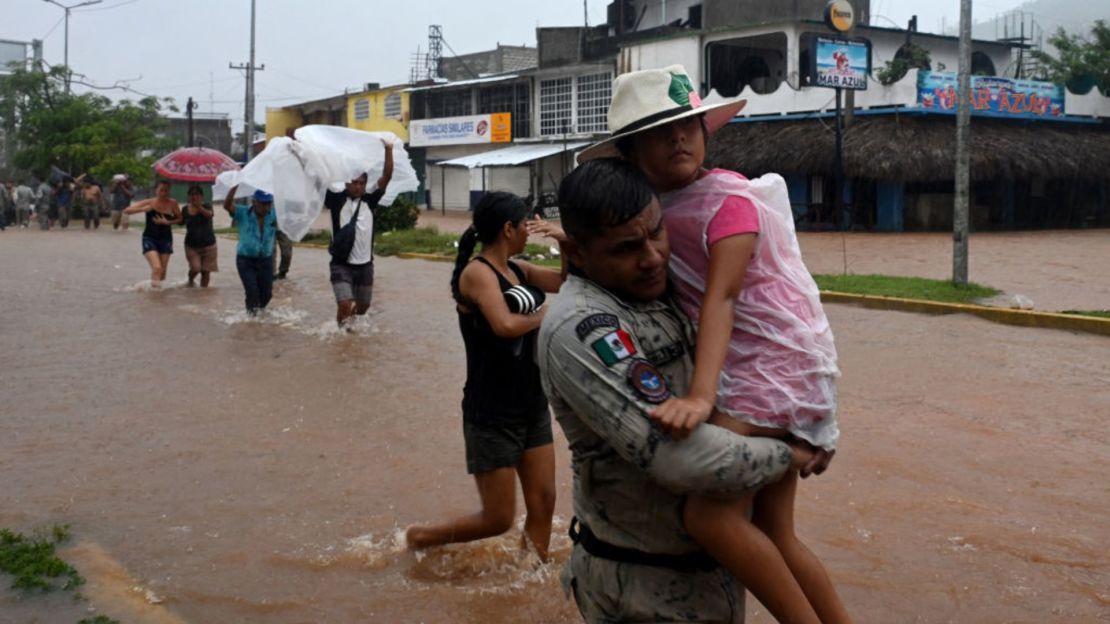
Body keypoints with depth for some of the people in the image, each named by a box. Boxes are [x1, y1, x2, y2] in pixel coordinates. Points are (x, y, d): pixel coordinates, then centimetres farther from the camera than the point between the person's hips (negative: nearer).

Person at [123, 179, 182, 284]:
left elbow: (180, 219, 5)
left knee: (162, 271, 3)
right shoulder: (149, 203, -5)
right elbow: (126, 211, -6)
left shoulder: (172, 204, -3)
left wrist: (167, 222, -12)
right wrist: (143, 209, -21)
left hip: (165, 239, 2)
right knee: (157, 268, -19)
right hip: (149, 239, -2)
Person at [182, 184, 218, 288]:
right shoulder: (185, 209, 2)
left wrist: (199, 207, -45)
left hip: (207, 244, -1)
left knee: (206, 270, 2)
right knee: (195, 268, -15)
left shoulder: (206, 207, -5)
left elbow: (209, 214, -29)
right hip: (191, 245, 1)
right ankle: (190, 280, 17)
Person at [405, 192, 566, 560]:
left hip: (532, 406, 8)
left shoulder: (518, 271, 7)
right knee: (498, 519, 3)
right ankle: (419, 539, 24)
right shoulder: (477, 272, -17)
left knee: (543, 503, 8)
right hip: (492, 415, -8)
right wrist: (543, 315, -15)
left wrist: (566, 242, -5)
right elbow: (505, 325, -33)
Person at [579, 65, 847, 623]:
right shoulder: (657, 207, 10)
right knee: (773, 535, 12)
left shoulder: (730, 199, -12)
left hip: (775, 364, -9)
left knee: (710, 514, -22)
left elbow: (720, 297, -25)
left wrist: (700, 395, -36)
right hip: (749, 373, 9)